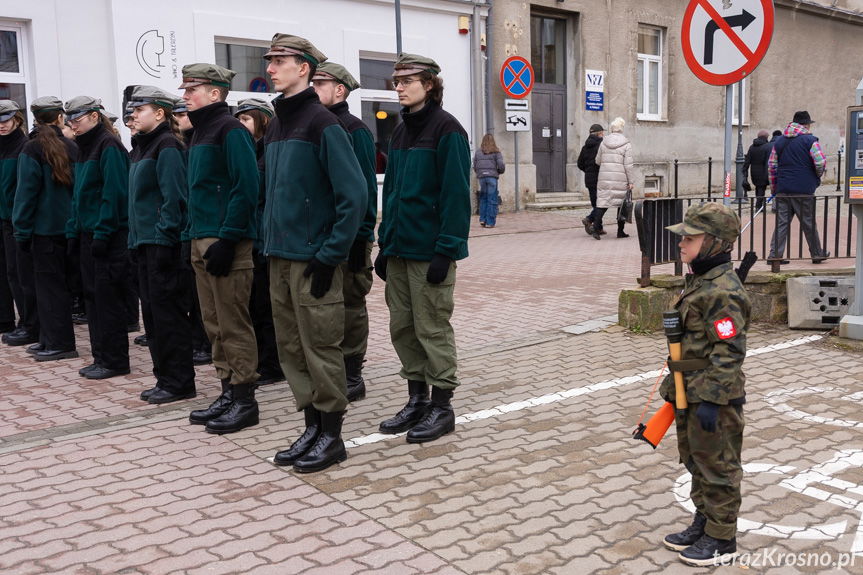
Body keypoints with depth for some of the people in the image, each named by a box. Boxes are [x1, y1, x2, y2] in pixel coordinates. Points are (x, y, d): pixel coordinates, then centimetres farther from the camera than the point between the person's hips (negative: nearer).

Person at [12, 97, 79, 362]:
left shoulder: (32, 150, -10)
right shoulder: (71, 148, 2)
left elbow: (26, 193, -10)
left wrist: (22, 231, -3)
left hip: (44, 228, -5)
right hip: (68, 227, 5)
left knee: (49, 285, 2)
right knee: (57, 283, 13)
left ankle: (59, 343, 4)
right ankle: (51, 340, 20)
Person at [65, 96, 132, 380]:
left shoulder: (109, 146, -12)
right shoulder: (84, 148, 17)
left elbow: (114, 193, -18)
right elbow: (78, 194, 19)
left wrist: (102, 233, -20)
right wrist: (73, 231, 13)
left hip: (109, 236, -9)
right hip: (88, 234, 9)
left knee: (108, 296, -4)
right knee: (92, 295, 11)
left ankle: (114, 361, 4)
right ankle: (101, 357, 19)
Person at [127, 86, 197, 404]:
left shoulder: (167, 147, -11)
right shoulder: (143, 146, 18)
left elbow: (174, 197, -18)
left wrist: (164, 236, -20)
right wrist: (135, 236, 17)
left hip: (163, 243, -10)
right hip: (145, 242, 10)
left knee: (168, 312, -4)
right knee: (152, 312, 12)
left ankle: (178, 383, 4)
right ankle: (164, 378, 21)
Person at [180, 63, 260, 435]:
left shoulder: (230, 130, -10)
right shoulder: (200, 131, 19)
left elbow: (245, 188, -18)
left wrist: (227, 240, -21)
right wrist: (193, 233, 17)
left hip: (225, 243, -10)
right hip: (201, 241, 10)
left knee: (234, 325, -4)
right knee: (214, 324, 13)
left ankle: (244, 401, 4)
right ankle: (228, 392, 22)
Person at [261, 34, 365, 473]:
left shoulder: (322, 122, -10)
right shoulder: (276, 126, 14)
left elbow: (353, 194, -16)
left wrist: (331, 255, -17)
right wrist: (271, 242, 13)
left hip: (314, 260, -8)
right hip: (280, 258, 8)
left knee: (320, 349, 0)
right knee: (292, 349, 12)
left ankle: (331, 436, 14)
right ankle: (312, 427, 24)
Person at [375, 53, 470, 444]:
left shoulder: (446, 129, -9)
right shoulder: (401, 131, 15)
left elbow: (456, 194, -15)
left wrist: (445, 250, -19)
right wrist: (385, 243, 13)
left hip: (429, 250, -8)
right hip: (399, 250, 8)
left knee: (433, 329, 0)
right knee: (402, 328, 11)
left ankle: (442, 407, 12)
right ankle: (417, 400, 24)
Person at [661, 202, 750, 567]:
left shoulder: (723, 291, -22)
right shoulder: (698, 282, 10)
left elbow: (728, 352, -24)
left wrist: (711, 400, -24)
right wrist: (675, 385, 21)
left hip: (714, 399, -10)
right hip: (691, 392, 10)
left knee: (717, 467, 5)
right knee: (695, 460, 20)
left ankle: (721, 539, 19)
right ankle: (704, 522, 36)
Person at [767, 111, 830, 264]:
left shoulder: (779, 141, 11)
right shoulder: (810, 140, -5)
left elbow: (771, 166, 11)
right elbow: (821, 163, -12)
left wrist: (774, 188, 16)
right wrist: (817, 177, 9)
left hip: (782, 189, 4)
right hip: (804, 190, -4)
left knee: (781, 222, 5)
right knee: (809, 223, 7)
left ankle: (775, 254, -2)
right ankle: (817, 254, 19)